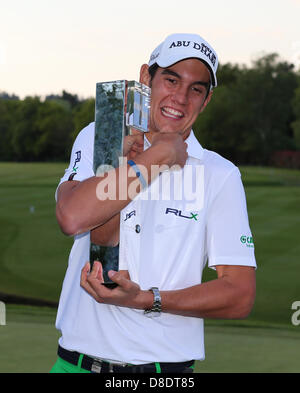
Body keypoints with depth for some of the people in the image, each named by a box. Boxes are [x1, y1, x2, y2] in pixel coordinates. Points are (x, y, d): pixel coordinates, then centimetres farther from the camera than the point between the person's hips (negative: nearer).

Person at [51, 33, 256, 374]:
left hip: (166, 366, -1)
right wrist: (159, 154, -14)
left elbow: (240, 295, -6)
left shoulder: (221, 175, -1)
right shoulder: (98, 138, 3)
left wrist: (145, 300, -18)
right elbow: (72, 217, -17)